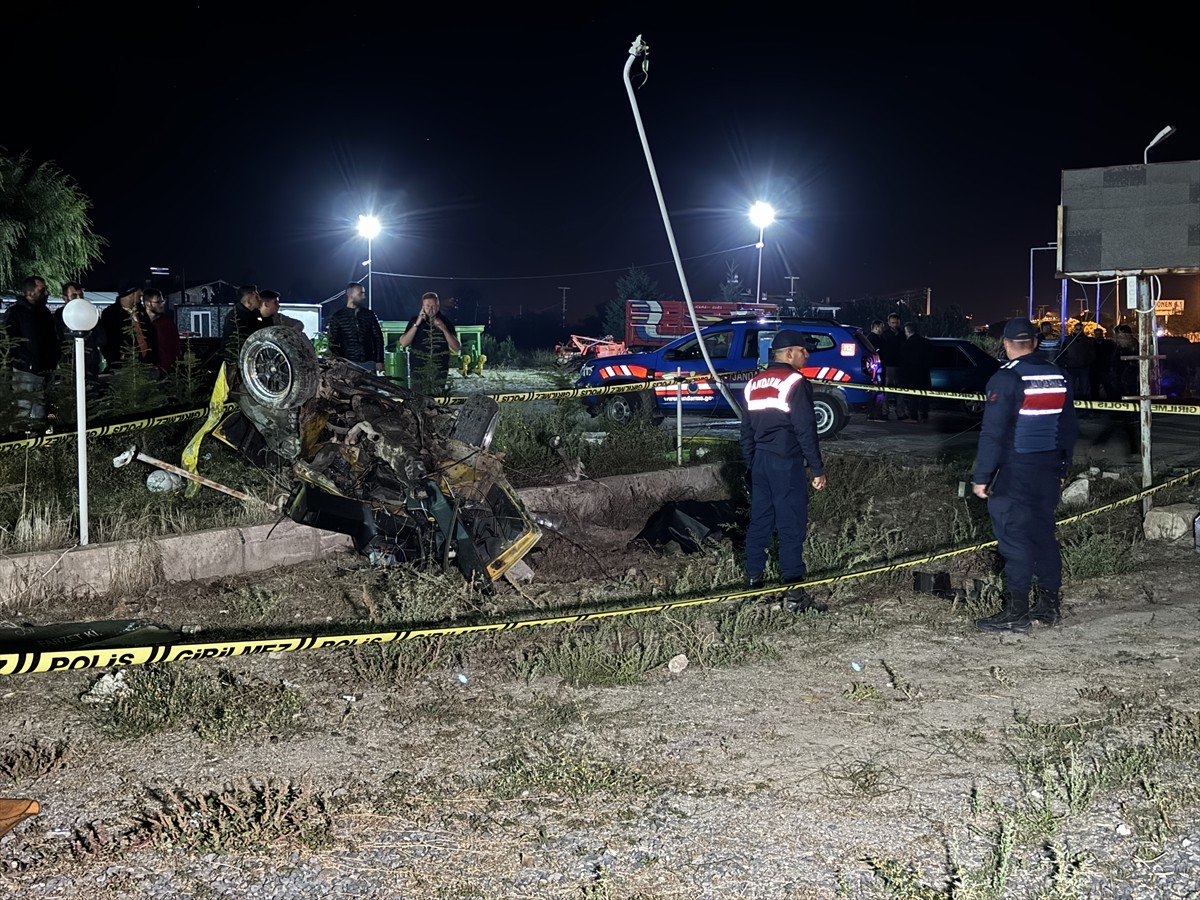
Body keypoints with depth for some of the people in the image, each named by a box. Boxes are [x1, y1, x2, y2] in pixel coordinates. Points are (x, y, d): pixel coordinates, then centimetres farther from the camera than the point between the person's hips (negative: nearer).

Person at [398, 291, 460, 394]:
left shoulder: (446, 322, 6)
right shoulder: (415, 321, 6)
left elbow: (456, 348, 2)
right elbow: (403, 343, -3)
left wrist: (444, 329, -11)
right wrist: (416, 324, -9)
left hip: (440, 373, 1)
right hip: (418, 371, -1)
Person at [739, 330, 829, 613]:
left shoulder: (754, 383, 13)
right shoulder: (795, 382, -10)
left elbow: (746, 430, 17)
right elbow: (806, 430, -13)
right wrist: (818, 469, -9)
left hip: (760, 461, 8)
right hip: (787, 462, -8)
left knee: (759, 522, 13)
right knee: (792, 525, -5)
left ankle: (753, 583, 19)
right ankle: (794, 592, -5)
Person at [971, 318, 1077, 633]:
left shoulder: (1006, 379, -14)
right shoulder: (1059, 377, 8)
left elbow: (992, 433, -17)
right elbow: (1069, 429, 15)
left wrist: (981, 477, -13)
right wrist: (1062, 469, 23)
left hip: (1014, 473, -7)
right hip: (1049, 471, 7)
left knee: (1014, 537, -5)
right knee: (1044, 534, 14)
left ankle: (1016, 612, -4)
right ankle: (1049, 604, 21)